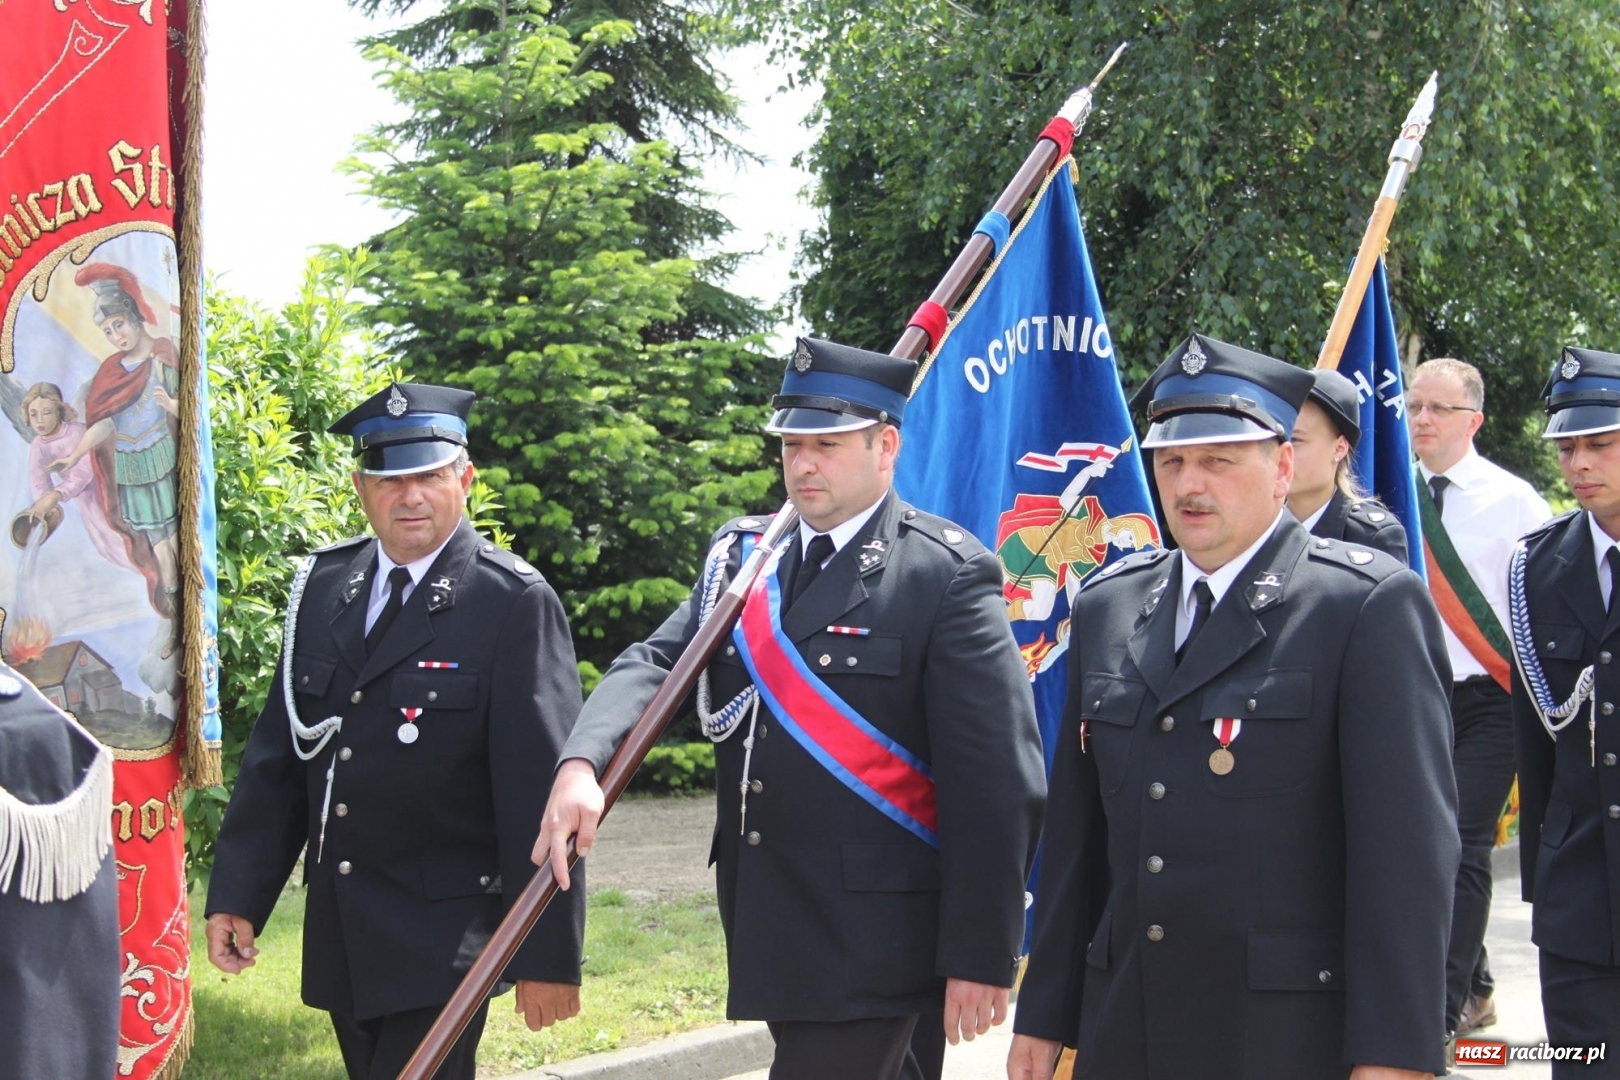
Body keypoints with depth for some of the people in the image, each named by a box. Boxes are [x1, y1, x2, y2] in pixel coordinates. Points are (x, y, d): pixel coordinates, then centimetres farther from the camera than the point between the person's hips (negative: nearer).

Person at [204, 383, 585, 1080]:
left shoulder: (515, 604, -10)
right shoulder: (322, 586, 8)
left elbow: (540, 790, -13)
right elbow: (277, 753, 11)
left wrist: (547, 953, -14)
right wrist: (236, 893, 6)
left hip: (444, 941, -6)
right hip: (339, 940, 6)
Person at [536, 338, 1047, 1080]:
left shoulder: (947, 575, -10)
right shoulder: (741, 555, 11)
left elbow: (997, 782, -13)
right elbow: (655, 662, -2)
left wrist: (980, 956, -15)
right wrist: (580, 764, -23)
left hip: (872, 931, -6)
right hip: (766, 921, 7)